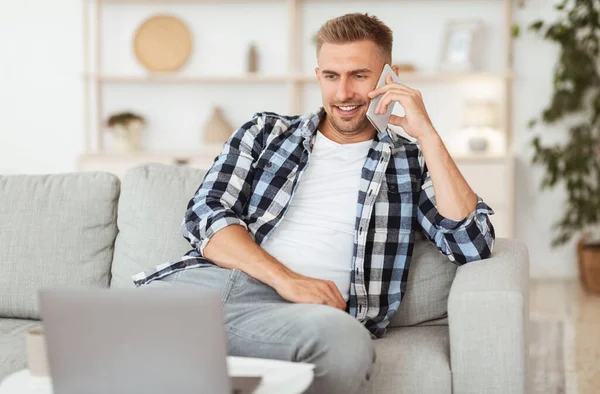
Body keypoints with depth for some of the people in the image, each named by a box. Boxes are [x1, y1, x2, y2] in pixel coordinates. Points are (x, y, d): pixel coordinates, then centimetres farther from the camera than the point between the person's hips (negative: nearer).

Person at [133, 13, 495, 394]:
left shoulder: (411, 163, 19)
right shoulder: (266, 132, 22)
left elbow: (474, 245, 4)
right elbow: (206, 214, 8)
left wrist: (427, 135, 2)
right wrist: (285, 277, -10)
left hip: (301, 308, 1)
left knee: (346, 341, -39)